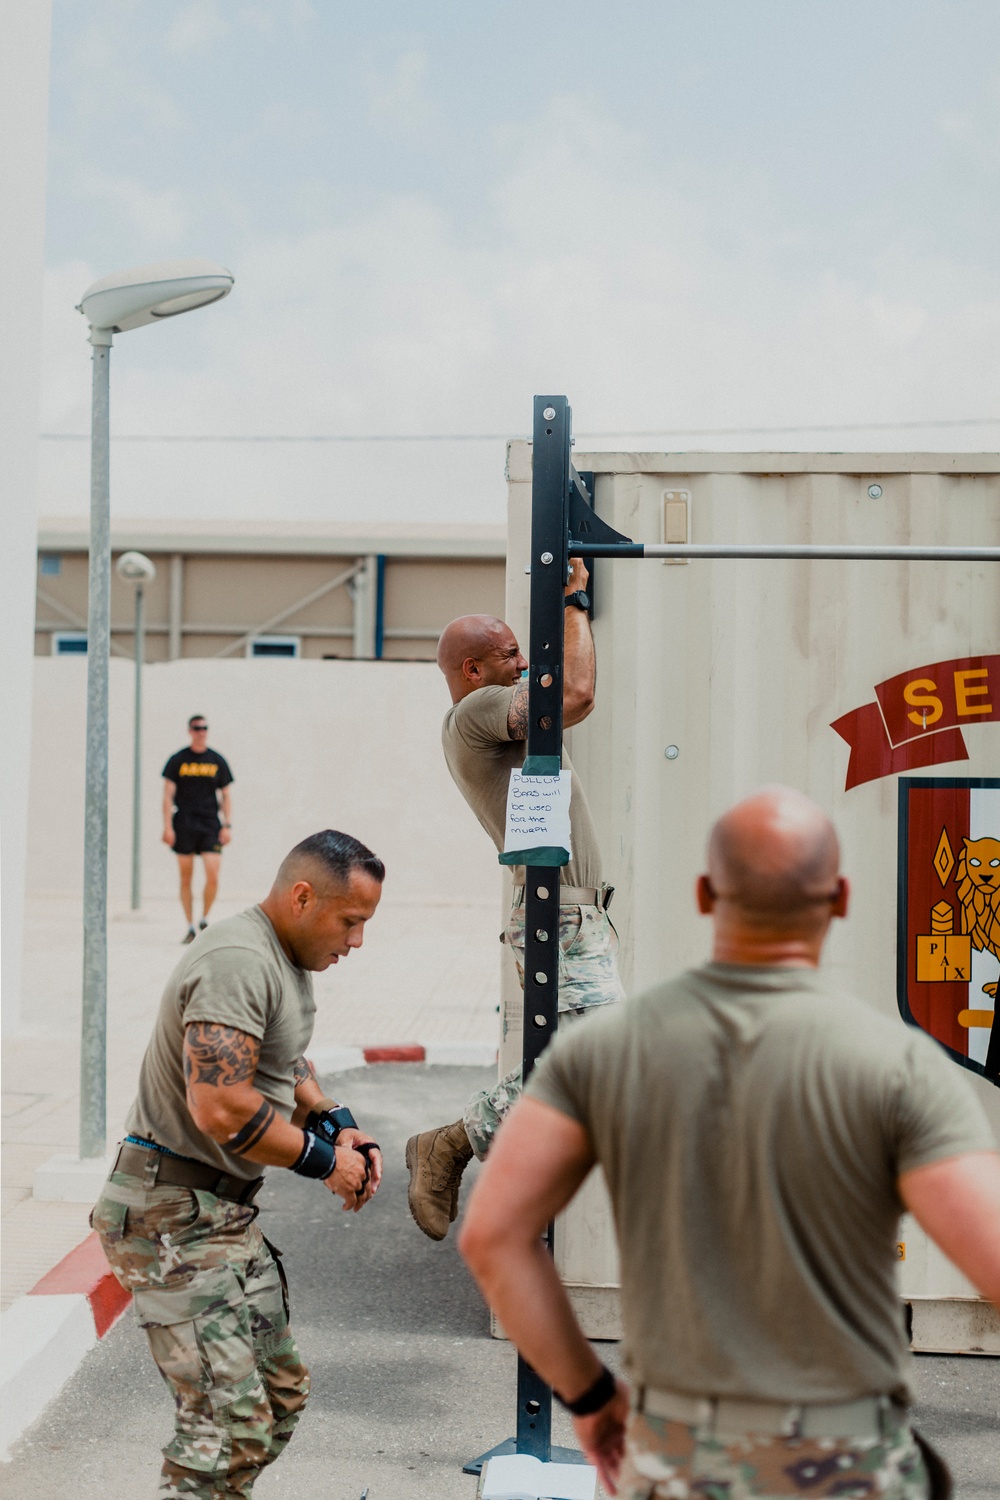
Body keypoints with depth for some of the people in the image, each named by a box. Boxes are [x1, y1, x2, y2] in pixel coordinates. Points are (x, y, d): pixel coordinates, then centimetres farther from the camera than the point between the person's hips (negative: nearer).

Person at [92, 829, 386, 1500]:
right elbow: (221, 1110, -29)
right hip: (174, 1216, -10)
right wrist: (323, 1159, -16)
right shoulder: (238, 961, -21)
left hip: (225, 1210, 10)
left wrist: (336, 1122, 8)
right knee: (233, 1420, -14)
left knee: (283, 1390, 14)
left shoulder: (287, 958, 13)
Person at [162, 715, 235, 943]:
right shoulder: (178, 760, 3)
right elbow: (168, 795, 2)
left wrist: (227, 826, 2)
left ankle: (204, 919, 12)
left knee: (213, 877, -10)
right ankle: (190, 927, 13)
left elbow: (226, 796, 12)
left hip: (210, 826, 1)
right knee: (186, 879, 3)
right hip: (184, 827, 0)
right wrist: (167, 827, -6)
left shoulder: (218, 761, 8)